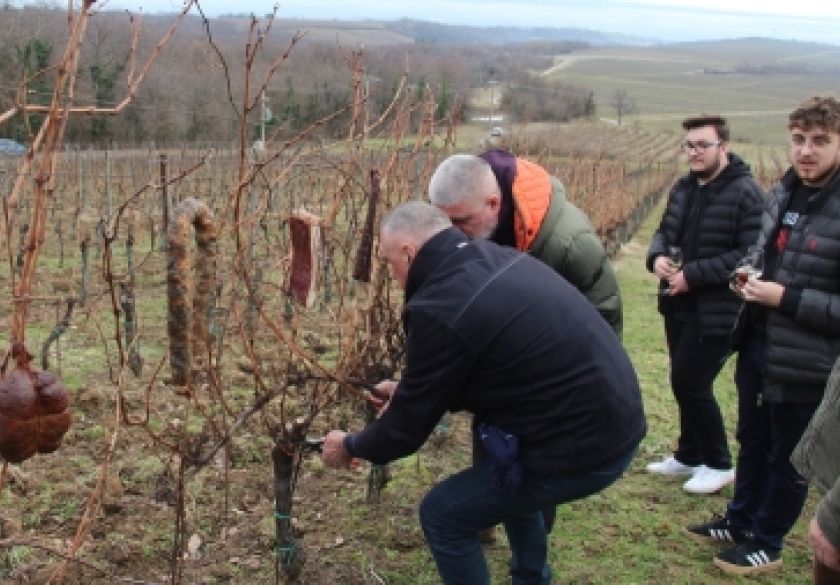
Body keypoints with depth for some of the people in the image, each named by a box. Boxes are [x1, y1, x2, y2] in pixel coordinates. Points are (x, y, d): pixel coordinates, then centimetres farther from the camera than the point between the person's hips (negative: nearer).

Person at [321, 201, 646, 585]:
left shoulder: (438, 309, -18)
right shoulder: (497, 258, 8)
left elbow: (409, 423, -6)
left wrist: (351, 446, 13)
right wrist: (409, 389, 33)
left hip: (581, 446, -9)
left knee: (443, 514, 6)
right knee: (503, 474, 33)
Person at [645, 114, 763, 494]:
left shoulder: (746, 193, -16)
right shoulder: (683, 187, 9)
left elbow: (752, 256, -22)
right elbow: (664, 231, 18)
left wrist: (694, 275, -23)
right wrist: (657, 257, -6)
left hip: (716, 312, -8)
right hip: (678, 306, 8)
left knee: (691, 384, -5)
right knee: (684, 384, 17)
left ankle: (719, 464, 15)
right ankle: (689, 456, 34)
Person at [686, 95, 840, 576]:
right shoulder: (783, 192, 3)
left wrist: (785, 298, -24)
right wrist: (749, 275, 0)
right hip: (757, 345, 8)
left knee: (788, 458, 12)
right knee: (753, 443, 24)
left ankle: (767, 544, 31)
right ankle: (740, 523, 43)